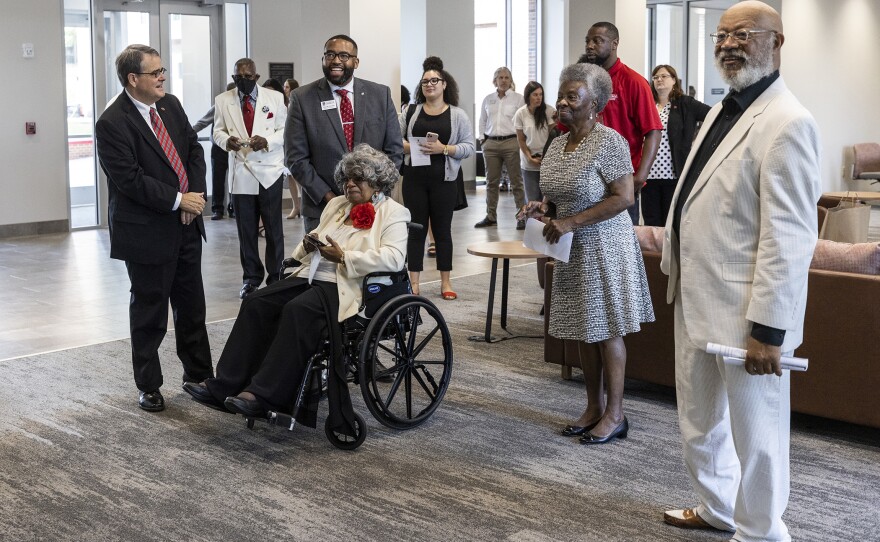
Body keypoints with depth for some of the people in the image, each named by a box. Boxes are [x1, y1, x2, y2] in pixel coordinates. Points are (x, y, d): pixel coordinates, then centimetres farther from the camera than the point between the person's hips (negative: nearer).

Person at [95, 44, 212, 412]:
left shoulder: (170, 105, 6)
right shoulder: (112, 123, -17)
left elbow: (194, 149, 10)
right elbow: (130, 179, -21)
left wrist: (196, 194, -5)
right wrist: (178, 200, -17)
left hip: (186, 224, 7)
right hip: (147, 230, -7)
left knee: (192, 304, 16)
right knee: (150, 311, 6)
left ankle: (198, 372, 31)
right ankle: (148, 386, 21)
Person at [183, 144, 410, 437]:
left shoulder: (393, 213, 1)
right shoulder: (336, 205, 23)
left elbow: (393, 258, -14)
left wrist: (344, 256, -18)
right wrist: (310, 244, 4)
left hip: (347, 288, -7)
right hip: (312, 276, 7)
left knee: (297, 310, -34)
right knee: (256, 303, -15)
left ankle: (264, 394, -32)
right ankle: (225, 386, -18)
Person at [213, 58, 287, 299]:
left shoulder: (275, 97, 3)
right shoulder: (222, 101, 6)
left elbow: (285, 130, 3)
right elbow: (218, 131, 11)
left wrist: (267, 141, -16)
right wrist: (226, 140, -13)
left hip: (269, 171, -1)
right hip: (241, 172, 1)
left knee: (274, 228, 3)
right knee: (246, 230, 6)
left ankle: (275, 277, 16)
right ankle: (251, 278, 18)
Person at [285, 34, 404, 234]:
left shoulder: (380, 94, 4)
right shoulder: (302, 98, -2)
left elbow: (394, 150, 5)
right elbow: (296, 158, -4)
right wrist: (327, 196, -11)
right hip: (322, 208, -1)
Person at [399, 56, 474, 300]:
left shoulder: (458, 115, 2)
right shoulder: (411, 112, 7)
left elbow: (468, 147, -2)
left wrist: (443, 149, -17)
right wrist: (413, 147, -12)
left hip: (444, 179, -1)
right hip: (414, 178, 1)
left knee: (442, 229, 7)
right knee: (416, 228, 4)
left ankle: (446, 282, 15)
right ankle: (413, 282, 10)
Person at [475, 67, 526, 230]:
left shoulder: (518, 98, 1)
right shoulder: (487, 99, 12)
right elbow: (482, 121, 18)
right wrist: (482, 138, 8)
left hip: (511, 143, -4)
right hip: (490, 143, 4)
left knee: (516, 181, -2)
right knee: (491, 181, 8)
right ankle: (491, 216, 15)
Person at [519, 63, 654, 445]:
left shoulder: (609, 142, -14)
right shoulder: (556, 145, 9)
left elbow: (623, 197, -20)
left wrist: (571, 222, -22)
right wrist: (543, 208, -2)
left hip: (603, 247, -8)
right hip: (571, 250, 8)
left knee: (607, 330, 0)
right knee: (583, 330, 12)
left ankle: (615, 414, 10)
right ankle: (593, 408, 24)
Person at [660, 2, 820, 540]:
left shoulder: (787, 123, -17)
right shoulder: (721, 111, 12)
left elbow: (789, 236, -21)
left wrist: (768, 328, -22)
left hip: (745, 312, -9)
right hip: (697, 300, 9)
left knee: (755, 432, 7)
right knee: (700, 422, 22)